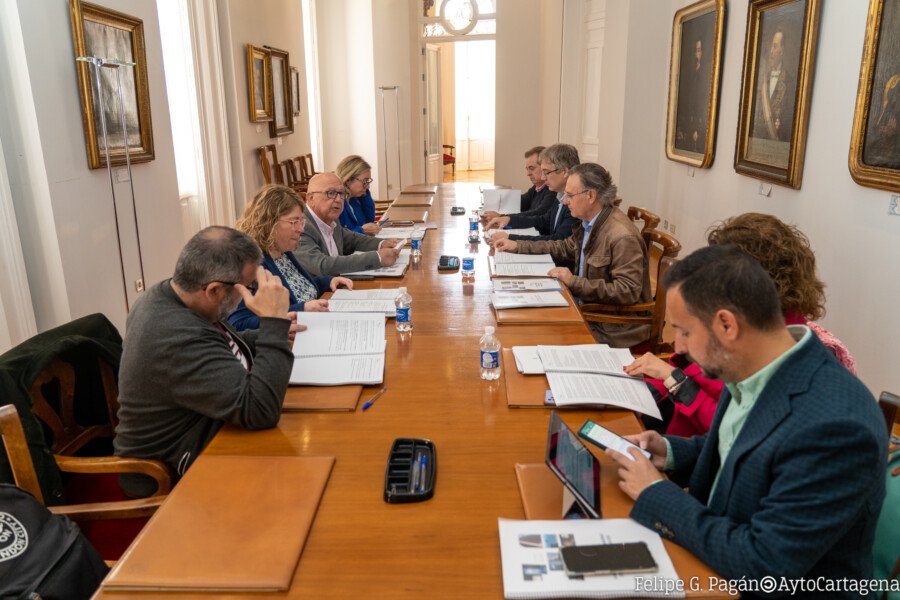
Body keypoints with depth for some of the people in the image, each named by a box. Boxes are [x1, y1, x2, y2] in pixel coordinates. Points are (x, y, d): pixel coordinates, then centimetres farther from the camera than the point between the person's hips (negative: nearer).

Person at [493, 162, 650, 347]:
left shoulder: (622, 237, -24)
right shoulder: (589, 223, 3)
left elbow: (628, 291, -25)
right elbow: (566, 247, 19)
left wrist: (575, 282, -25)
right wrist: (518, 246, 13)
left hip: (612, 330, -8)